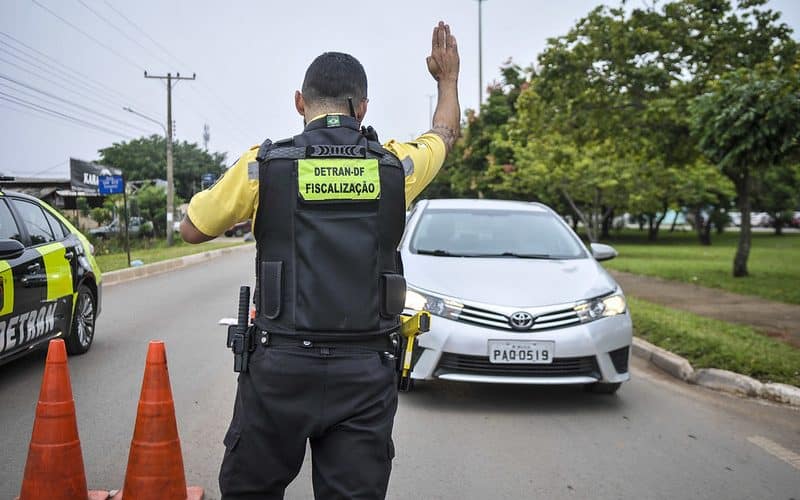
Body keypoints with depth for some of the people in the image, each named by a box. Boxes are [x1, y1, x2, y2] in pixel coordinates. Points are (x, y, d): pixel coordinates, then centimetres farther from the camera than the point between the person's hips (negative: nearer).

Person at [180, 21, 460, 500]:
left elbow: (193, 229, 11)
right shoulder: (394, 164, 2)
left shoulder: (264, 164, -3)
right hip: (366, 371, 2)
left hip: (281, 366, -1)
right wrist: (449, 77, 43)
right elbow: (445, 133, 26)